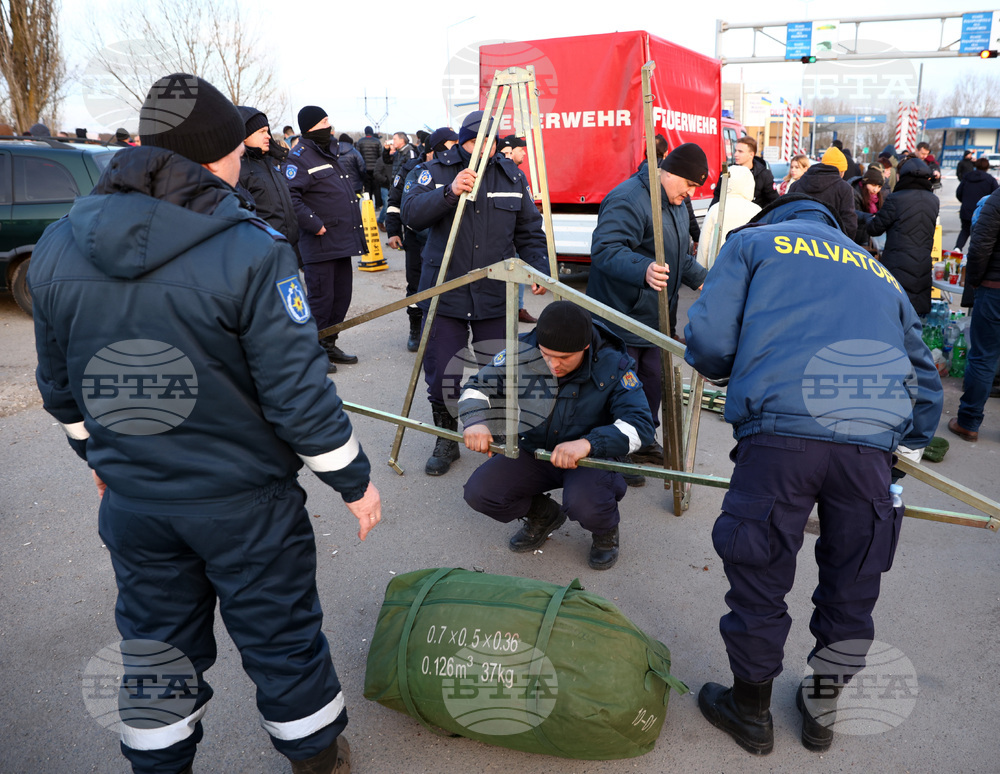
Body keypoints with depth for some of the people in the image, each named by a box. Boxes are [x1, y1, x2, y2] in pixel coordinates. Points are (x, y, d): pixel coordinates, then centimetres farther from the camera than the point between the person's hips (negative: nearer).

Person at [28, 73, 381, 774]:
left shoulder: (56, 249, -3)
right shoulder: (252, 253, -21)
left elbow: (61, 386, 7)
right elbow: (298, 393, -20)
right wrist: (355, 479, -6)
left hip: (131, 500, 5)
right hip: (246, 505, -4)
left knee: (157, 644, 22)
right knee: (282, 639, 16)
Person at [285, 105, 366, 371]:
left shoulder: (332, 152, 18)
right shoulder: (300, 158, -11)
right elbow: (290, 197, -22)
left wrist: (355, 227, 19)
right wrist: (314, 224, -22)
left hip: (343, 241, 9)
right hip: (320, 243, -9)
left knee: (342, 294, 13)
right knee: (321, 297, -4)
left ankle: (329, 345, 27)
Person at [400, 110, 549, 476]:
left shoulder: (512, 175, 8)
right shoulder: (438, 170, 2)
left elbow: (529, 231, 11)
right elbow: (410, 214, -11)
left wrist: (539, 267, -4)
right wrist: (449, 193, -25)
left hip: (496, 295, 1)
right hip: (445, 292, -1)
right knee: (441, 374, 3)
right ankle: (446, 440, 25)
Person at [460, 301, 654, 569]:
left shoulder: (613, 367, -19)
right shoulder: (522, 352, -12)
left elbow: (639, 424, -25)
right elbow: (478, 387, 0)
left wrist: (588, 443, -42)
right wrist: (475, 420, -24)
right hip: (533, 451, 4)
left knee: (584, 504, -36)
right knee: (478, 492, -18)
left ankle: (606, 530, 6)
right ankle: (543, 516, 15)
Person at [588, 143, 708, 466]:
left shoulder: (676, 204, 16)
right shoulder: (628, 200, -20)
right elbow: (605, 250, -32)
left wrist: (701, 278, 24)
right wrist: (644, 270, -46)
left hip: (655, 318, 10)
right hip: (620, 319, -10)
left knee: (653, 382, 15)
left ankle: (644, 443, 31)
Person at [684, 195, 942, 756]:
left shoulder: (753, 241, 18)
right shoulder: (878, 270, 32)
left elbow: (708, 338, 3)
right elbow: (925, 378, 32)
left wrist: (724, 372, 24)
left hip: (783, 431, -4)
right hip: (874, 443, 5)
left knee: (759, 582, 12)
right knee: (851, 590, 21)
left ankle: (751, 711, 31)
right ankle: (823, 709, 40)